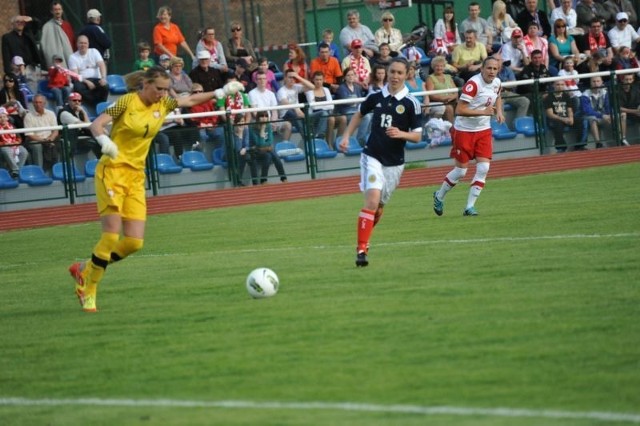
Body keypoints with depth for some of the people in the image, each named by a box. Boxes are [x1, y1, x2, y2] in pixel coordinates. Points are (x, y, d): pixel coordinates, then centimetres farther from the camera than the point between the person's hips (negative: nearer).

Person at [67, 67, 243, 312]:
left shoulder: (163, 104, 8)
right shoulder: (127, 102, -9)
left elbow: (191, 100, 18)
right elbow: (97, 124, -16)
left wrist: (220, 93, 7)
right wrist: (104, 140, -36)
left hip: (136, 176, 7)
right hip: (113, 171, -7)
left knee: (135, 241, -4)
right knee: (111, 236, -14)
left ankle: (85, 270, 16)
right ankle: (89, 292, 1)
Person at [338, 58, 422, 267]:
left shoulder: (411, 103, -6)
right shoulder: (376, 97, -1)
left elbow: (417, 136, -5)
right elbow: (359, 114, 19)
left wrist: (401, 134, -24)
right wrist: (346, 136, 9)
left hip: (394, 162, 1)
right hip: (372, 157, -1)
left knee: (379, 207, 11)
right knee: (373, 200, -19)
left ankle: (363, 239, 37)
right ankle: (362, 248, -18)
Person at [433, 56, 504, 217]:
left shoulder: (497, 83, 1)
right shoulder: (473, 83, -23)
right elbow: (459, 110, -27)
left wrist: (499, 111, 7)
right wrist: (483, 112, -30)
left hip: (484, 130, 6)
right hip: (464, 130, -6)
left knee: (483, 168, -7)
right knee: (461, 171, 1)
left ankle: (470, 207, 2)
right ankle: (439, 196, 27)